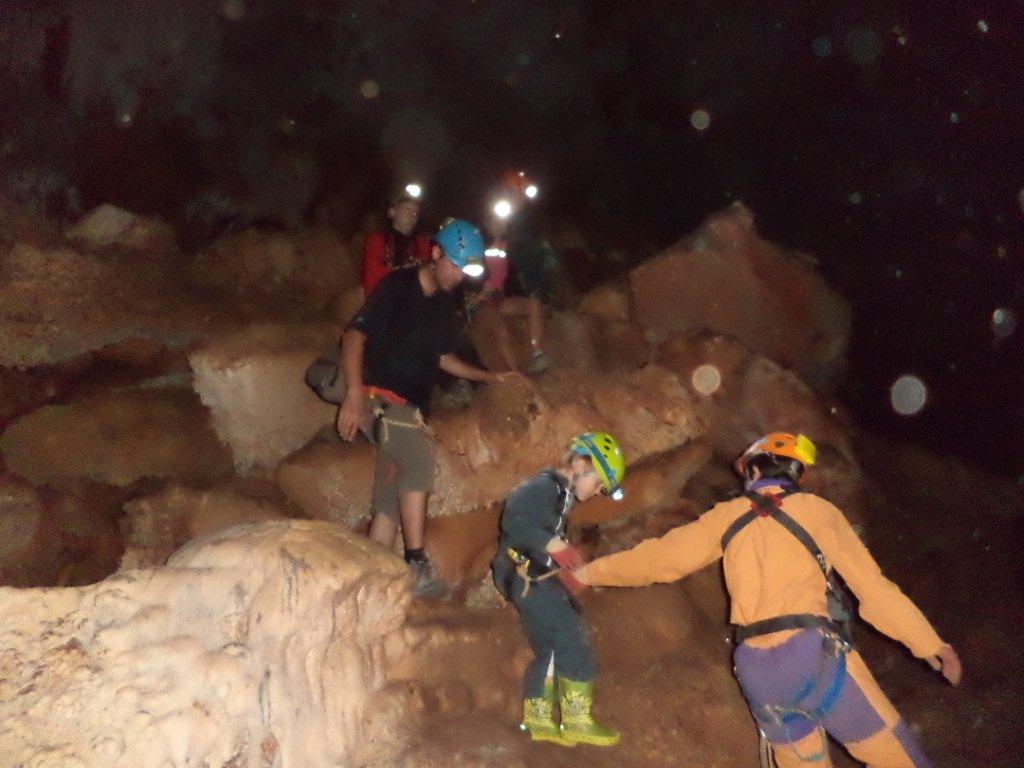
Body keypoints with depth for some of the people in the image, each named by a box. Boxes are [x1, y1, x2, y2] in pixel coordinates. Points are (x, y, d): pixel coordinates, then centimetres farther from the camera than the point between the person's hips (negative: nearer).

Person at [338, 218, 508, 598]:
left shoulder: (445, 307, 15)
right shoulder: (397, 286, -6)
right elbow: (355, 334, -12)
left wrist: (490, 377, 22)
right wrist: (354, 392, -23)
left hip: (408, 408, 8)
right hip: (378, 397, -7)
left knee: (390, 499, 4)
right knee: (420, 460, -28)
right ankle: (416, 565, -27)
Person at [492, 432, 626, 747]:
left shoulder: (557, 493, 17)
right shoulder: (545, 486, -15)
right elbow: (513, 520, -31)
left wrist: (565, 571, 15)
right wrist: (555, 545, -34)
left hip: (534, 582, 10)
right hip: (531, 582, -10)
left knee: (549, 652, 15)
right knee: (574, 646, -8)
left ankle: (538, 721, 23)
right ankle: (577, 721, -2)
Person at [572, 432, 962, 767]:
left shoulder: (727, 516, 11)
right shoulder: (816, 509, 5)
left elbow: (659, 556, 13)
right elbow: (871, 585, 3)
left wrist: (589, 572, 26)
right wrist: (930, 643, 10)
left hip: (756, 669, 4)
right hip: (815, 653, -3)